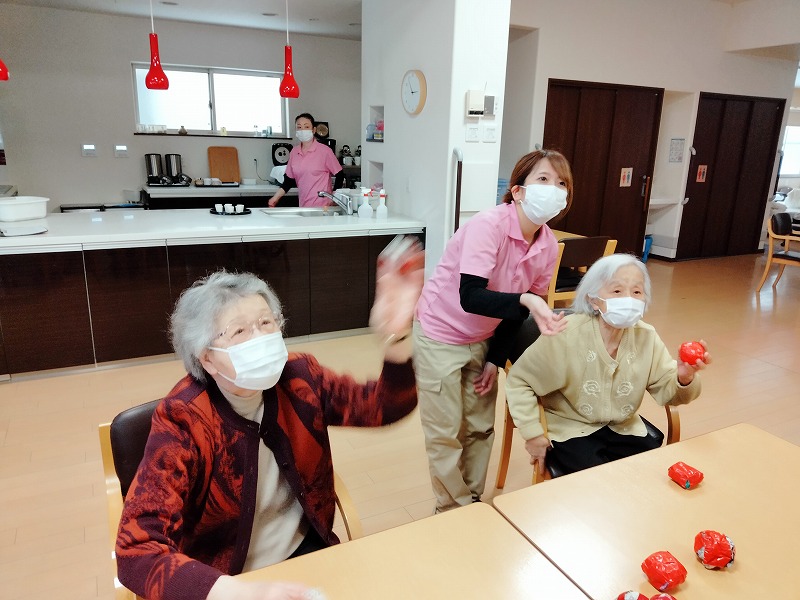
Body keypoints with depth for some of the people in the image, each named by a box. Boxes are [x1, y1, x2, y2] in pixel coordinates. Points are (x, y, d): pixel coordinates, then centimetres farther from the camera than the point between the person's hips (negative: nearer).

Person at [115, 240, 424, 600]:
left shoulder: (299, 377, -9)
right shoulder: (183, 422, -21)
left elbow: (382, 407, -11)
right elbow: (136, 552, -25)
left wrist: (395, 336, -29)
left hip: (304, 550, 3)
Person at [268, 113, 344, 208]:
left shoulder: (324, 151, -6)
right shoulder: (294, 152, 8)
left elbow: (340, 176, -1)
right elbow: (289, 180, 15)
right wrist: (276, 197, 6)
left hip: (322, 206, -4)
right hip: (303, 205, 4)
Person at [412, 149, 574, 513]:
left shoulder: (549, 246, -8)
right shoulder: (489, 225, -28)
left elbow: (518, 309, 3)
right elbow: (470, 298, -36)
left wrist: (496, 359, 3)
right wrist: (525, 300, -50)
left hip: (482, 341, 6)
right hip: (440, 336, -6)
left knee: (480, 429, 15)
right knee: (445, 435, 5)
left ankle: (473, 502, 36)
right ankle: (452, 511, 26)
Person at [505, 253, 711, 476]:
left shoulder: (646, 336, -8)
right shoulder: (567, 335, -23)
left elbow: (668, 392, -5)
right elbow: (519, 380, -14)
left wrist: (684, 379, -29)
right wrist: (533, 432, -15)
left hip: (622, 429, 5)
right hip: (570, 431, -4)